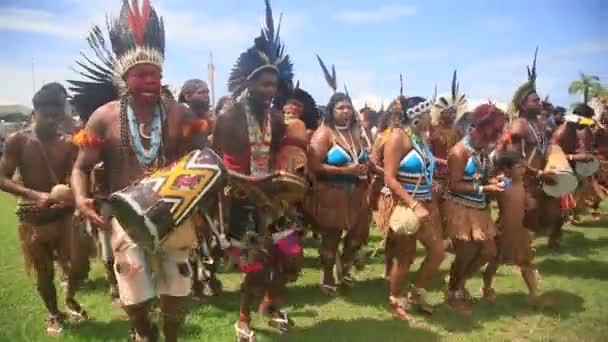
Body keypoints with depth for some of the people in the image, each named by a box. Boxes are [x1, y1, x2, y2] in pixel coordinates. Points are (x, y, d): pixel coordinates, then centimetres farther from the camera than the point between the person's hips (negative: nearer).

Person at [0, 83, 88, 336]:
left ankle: (70, 298, 33)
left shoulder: (69, 143, -1)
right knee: (44, 273, 10)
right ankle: (53, 314, 34)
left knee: (80, 266, 0)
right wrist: (35, 195, -23)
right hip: (33, 218, -1)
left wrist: (72, 196, -24)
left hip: (64, 215, 1)